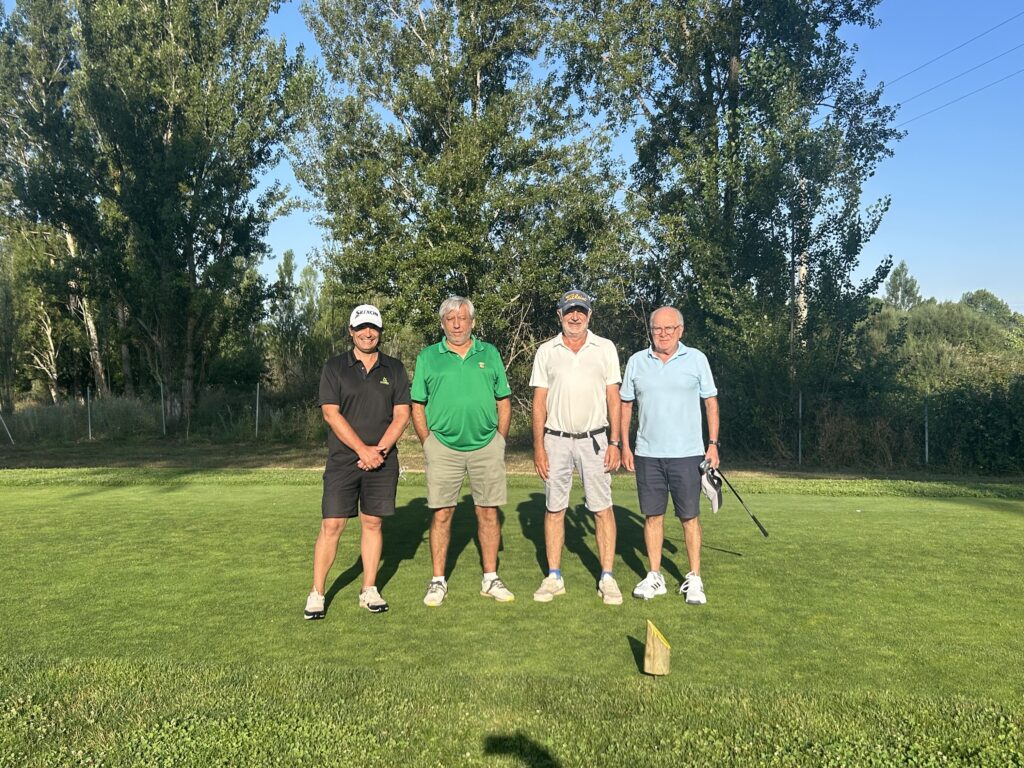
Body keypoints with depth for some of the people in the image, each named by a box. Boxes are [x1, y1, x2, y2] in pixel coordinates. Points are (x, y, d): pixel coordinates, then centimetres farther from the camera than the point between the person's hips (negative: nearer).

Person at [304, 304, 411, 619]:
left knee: (372, 523, 8)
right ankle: (316, 594, 7)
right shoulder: (334, 367, 2)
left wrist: (380, 449, -11)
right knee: (332, 525, -3)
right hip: (343, 460, -2)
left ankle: (369, 591, 17)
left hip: (382, 461, 2)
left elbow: (401, 414, 3)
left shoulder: (395, 369, 8)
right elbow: (331, 414, -6)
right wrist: (362, 449, -14)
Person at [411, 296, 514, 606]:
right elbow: (417, 406, 6)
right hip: (443, 447, -1)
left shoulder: (490, 354, 9)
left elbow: (504, 401, 11)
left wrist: (499, 440, 5)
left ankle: (490, 578, 18)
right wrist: (427, 444, -1)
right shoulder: (428, 357, 5)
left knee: (488, 512, 6)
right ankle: (438, 581, 13)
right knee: (441, 514, 2)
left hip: (486, 446, 1)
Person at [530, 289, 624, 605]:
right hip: (556, 440, 1)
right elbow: (539, 401, 5)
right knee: (554, 508, 4)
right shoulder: (546, 351, 6)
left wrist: (614, 442, -3)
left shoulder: (605, 348, 5)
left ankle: (607, 578, 6)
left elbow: (613, 397, 4)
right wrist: (538, 446, -1)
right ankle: (554, 577, 13)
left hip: (594, 439, -1)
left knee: (602, 508, -2)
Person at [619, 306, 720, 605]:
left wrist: (713, 444, -2)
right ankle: (654, 576, 17)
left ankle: (694, 579, 11)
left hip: (687, 453, -2)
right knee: (652, 515, 7)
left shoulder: (696, 359, 1)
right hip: (647, 454, 2)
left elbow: (711, 402, 4)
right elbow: (626, 404, 11)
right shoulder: (636, 361, 6)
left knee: (690, 516, 2)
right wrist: (625, 446, 6)